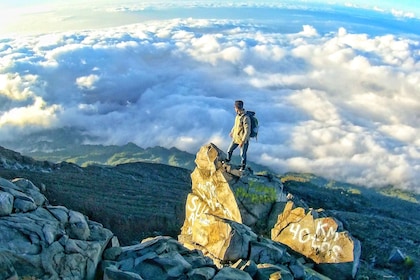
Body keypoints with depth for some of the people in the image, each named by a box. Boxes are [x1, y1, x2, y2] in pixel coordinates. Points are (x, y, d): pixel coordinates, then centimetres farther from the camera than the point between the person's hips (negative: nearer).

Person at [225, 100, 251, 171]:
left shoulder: (246, 118, -27)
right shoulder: (238, 115, -2)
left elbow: (247, 131, -26)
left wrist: (242, 142, -26)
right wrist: (232, 132, 31)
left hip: (243, 139, -7)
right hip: (236, 137, 7)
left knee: (242, 154, 9)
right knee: (230, 150, 18)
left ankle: (243, 165, 34)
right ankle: (228, 159, 45)